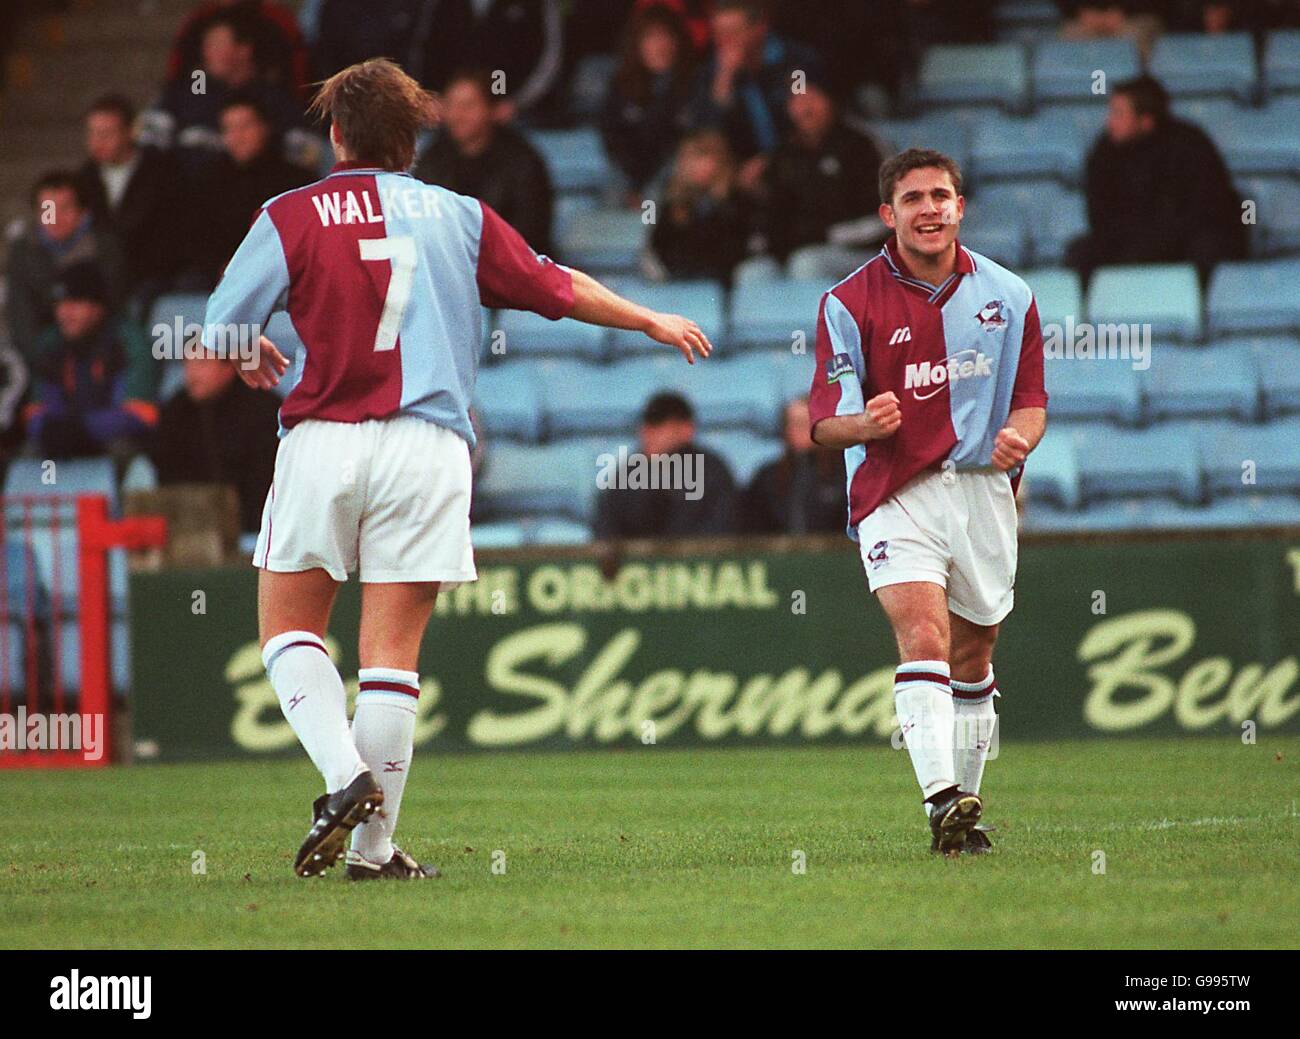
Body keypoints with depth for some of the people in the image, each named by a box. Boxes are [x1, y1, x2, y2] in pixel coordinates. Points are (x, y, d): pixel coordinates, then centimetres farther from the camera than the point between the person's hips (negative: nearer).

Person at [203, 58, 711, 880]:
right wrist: (653, 323, 31)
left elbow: (220, 329, -2)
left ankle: (346, 776, -12)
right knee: (392, 651, 1)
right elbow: (557, 288, 16)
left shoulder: (294, 216, 1)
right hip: (428, 446, 2)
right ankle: (375, 845, 0)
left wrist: (256, 362, 22)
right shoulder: (459, 216, 9)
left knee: (289, 628, 11)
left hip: (324, 438, -2)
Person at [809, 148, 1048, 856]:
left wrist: (1019, 436, -12)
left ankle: (965, 810, 24)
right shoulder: (848, 303, -3)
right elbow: (824, 422, -4)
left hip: (982, 489, 3)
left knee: (973, 660, 11)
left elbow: (1030, 399, 11)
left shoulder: (1007, 295, 6)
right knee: (923, 636, -22)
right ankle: (941, 800, -34)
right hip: (894, 496, -3)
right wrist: (865, 424, -27)